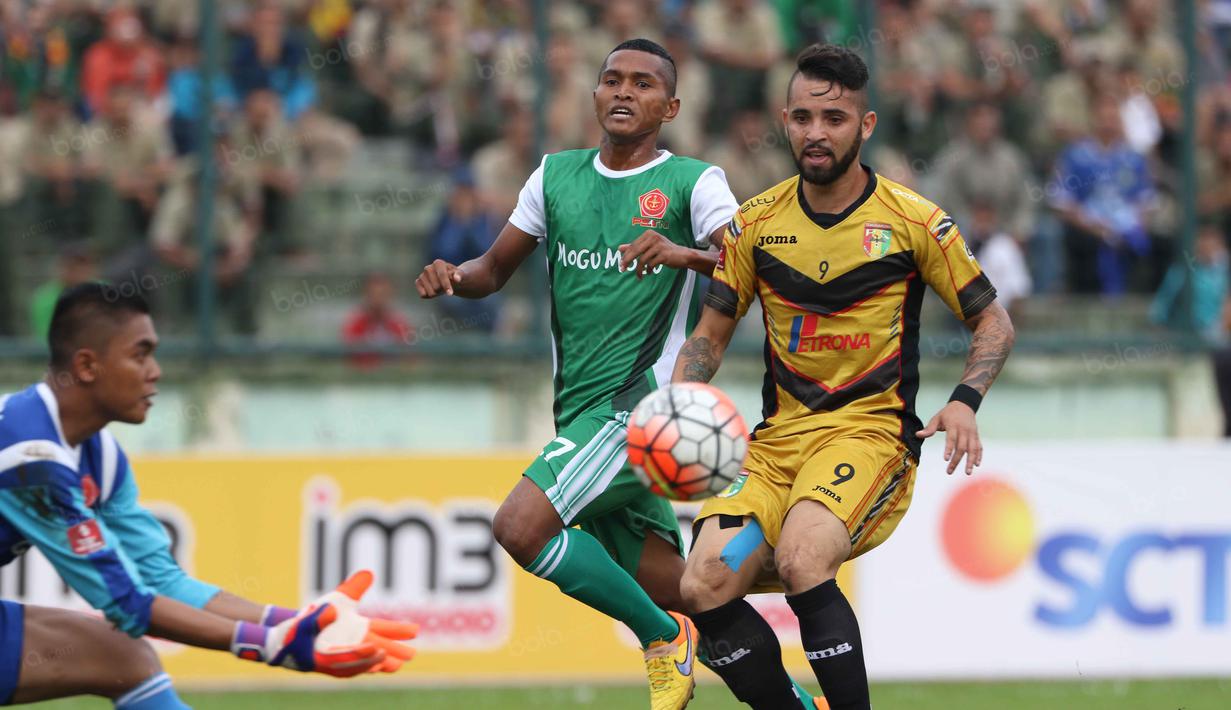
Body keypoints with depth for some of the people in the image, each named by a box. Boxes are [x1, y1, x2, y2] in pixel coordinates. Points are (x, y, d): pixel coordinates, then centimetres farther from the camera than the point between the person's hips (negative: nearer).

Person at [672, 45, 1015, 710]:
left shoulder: (912, 220, -1)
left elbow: (992, 320, 7)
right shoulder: (756, 222, 8)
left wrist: (964, 401, -11)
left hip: (871, 430, -4)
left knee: (800, 561, -33)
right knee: (704, 586, -19)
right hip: (778, 438, 4)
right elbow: (709, 336, 17)